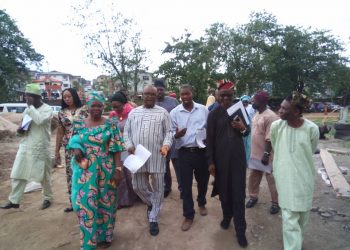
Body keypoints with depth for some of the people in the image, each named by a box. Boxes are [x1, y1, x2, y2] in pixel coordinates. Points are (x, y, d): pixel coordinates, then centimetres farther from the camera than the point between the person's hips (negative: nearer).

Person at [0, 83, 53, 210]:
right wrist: (20, 130, -3)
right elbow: (24, 127, 20)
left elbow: (39, 120, -29)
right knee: (17, 174, 6)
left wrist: (31, 106, -18)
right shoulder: (27, 110, 10)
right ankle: (14, 201, 20)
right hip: (25, 146, 6)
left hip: (40, 148, -6)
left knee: (44, 176, 7)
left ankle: (48, 198, 25)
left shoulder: (47, 109, -10)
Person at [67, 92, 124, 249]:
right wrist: (76, 149, -12)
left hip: (106, 170, -2)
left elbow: (116, 149, -7)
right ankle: (90, 237, 28)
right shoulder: (79, 124, 2)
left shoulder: (111, 124, -6)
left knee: (105, 202, 11)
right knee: (84, 202, 6)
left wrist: (118, 169, -12)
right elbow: (74, 142, 11)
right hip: (84, 170, 2)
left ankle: (104, 235, 33)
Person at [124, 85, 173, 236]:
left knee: (158, 187, 5)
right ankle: (151, 204, 42)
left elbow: (168, 132, 1)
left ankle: (153, 219, 22)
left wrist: (166, 145, -16)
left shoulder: (163, 112, 3)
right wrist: (129, 145, -5)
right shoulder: (133, 112, 10)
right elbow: (127, 132, 11)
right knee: (138, 186, 12)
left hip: (157, 156, -2)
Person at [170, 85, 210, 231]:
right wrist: (176, 134, -23)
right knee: (185, 185, 4)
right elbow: (170, 133, -1)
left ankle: (201, 203, 47)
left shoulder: (203, 109, 2)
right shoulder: (174, 112, -1)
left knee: (203, 180, 18)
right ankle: (188, 215, 21)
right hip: (184, 152, -1)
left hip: (202, 151, 2)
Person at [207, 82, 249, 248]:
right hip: (220, 158, -1)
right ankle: (226, 216, 39)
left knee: (238, 193, 4)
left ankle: (240, 229, 17)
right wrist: (210, 161, -6)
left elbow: (247, 131, 13)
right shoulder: (214, 114, -3)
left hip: (238, 157, 1)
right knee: (224, 190, 13)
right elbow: (209, 139, -3)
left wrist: (243, 129, -12)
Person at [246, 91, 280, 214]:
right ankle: (253, 196, 36)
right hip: (255, 153, 9)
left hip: (265, 155, -8)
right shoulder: (256, 114, 8)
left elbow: (270, 138, -23)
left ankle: (275, 202, 22)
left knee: (271, 180, 7)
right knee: (253, 177, 19)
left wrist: (266, 154, -23)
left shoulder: (270, 116, -20)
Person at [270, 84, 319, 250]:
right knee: (290, 219, -1)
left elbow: (311, 152, 5)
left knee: (302, 216, 19)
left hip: (305, 178, 1)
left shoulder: (312, 129, -15)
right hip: (286, 178, -1)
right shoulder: (276, 126, -13)